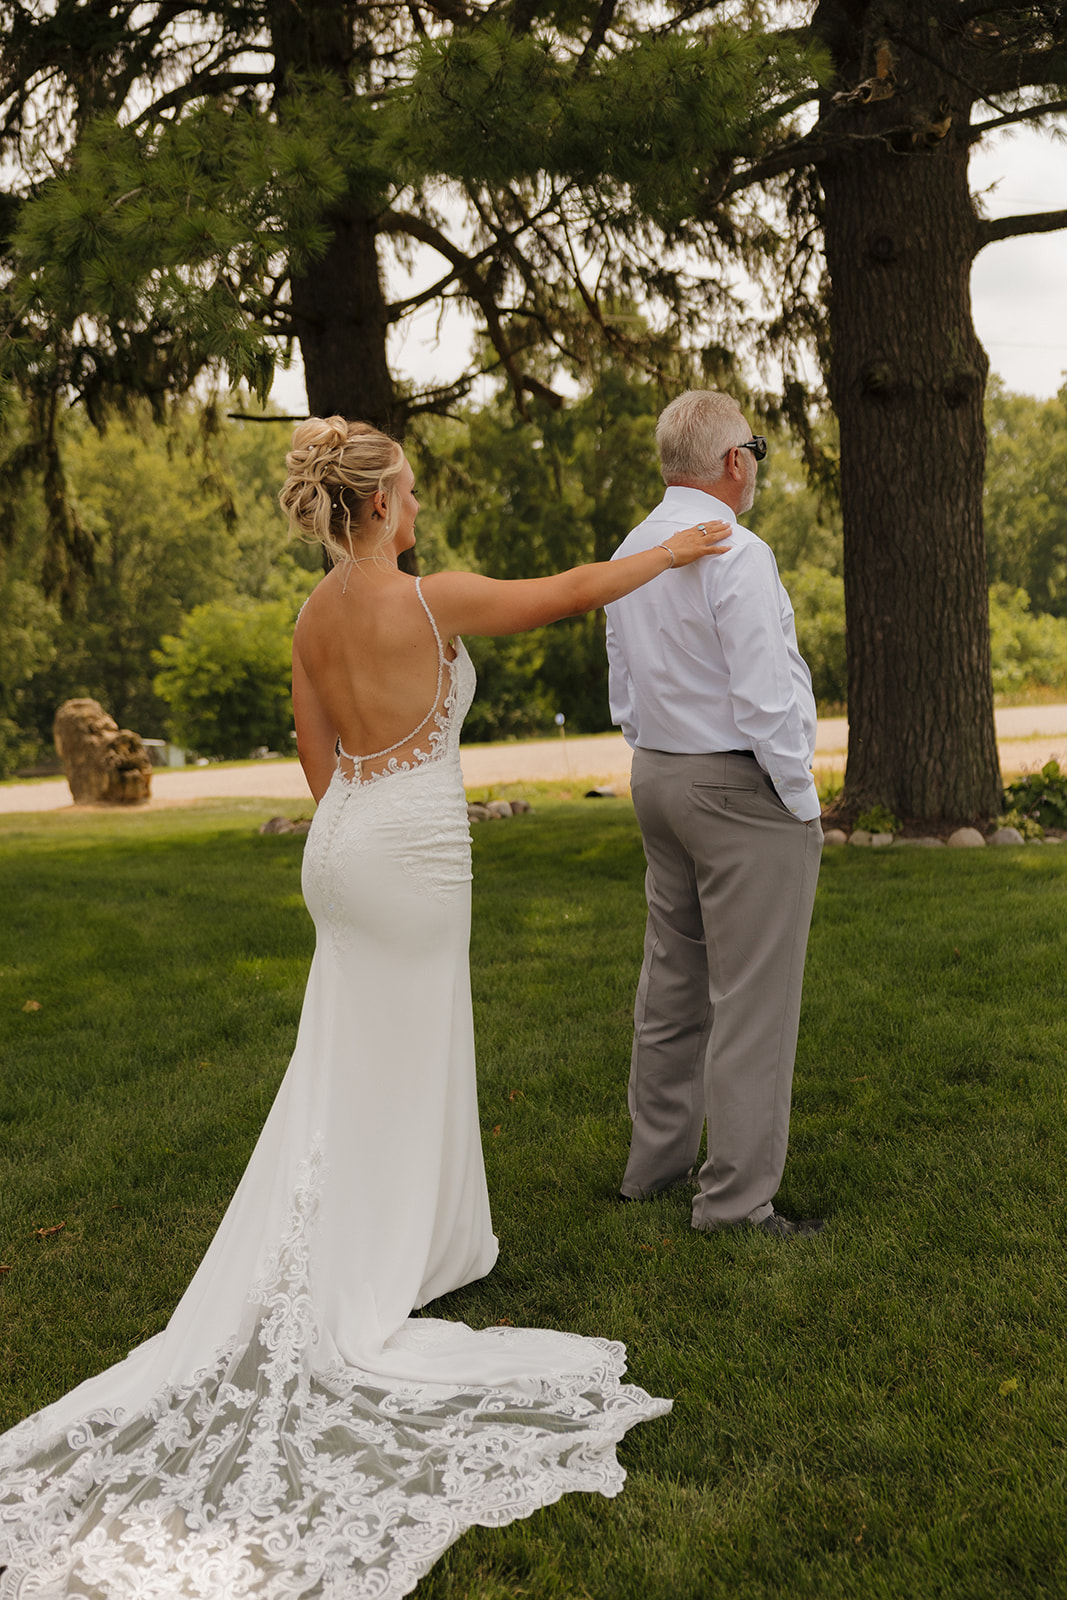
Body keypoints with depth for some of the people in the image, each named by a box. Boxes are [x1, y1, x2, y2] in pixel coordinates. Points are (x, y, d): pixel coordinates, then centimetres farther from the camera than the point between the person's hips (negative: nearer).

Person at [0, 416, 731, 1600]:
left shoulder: (312, 618, 6)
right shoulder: (430, 601, -15)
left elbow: (317, 757, 12)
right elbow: (569, 592, -5)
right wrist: (668, 552, 9)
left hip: (343, 840, 8)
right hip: (409, 851, -8)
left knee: (348, 1067, 15)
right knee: (393, 1076, 3)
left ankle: (420, 1241, 27)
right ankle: (354, 1314, 13)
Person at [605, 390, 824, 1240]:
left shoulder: (628, 553, 10)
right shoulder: (738, 554, -17)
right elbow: (765, 698, -19)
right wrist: (801, 802, -10)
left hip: (659, 778, 9)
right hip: (742, 787, -9)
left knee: (673, 982, 17)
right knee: (752, 1001, -3)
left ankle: (657, 1160, 28)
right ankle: (737, 1198, 3)